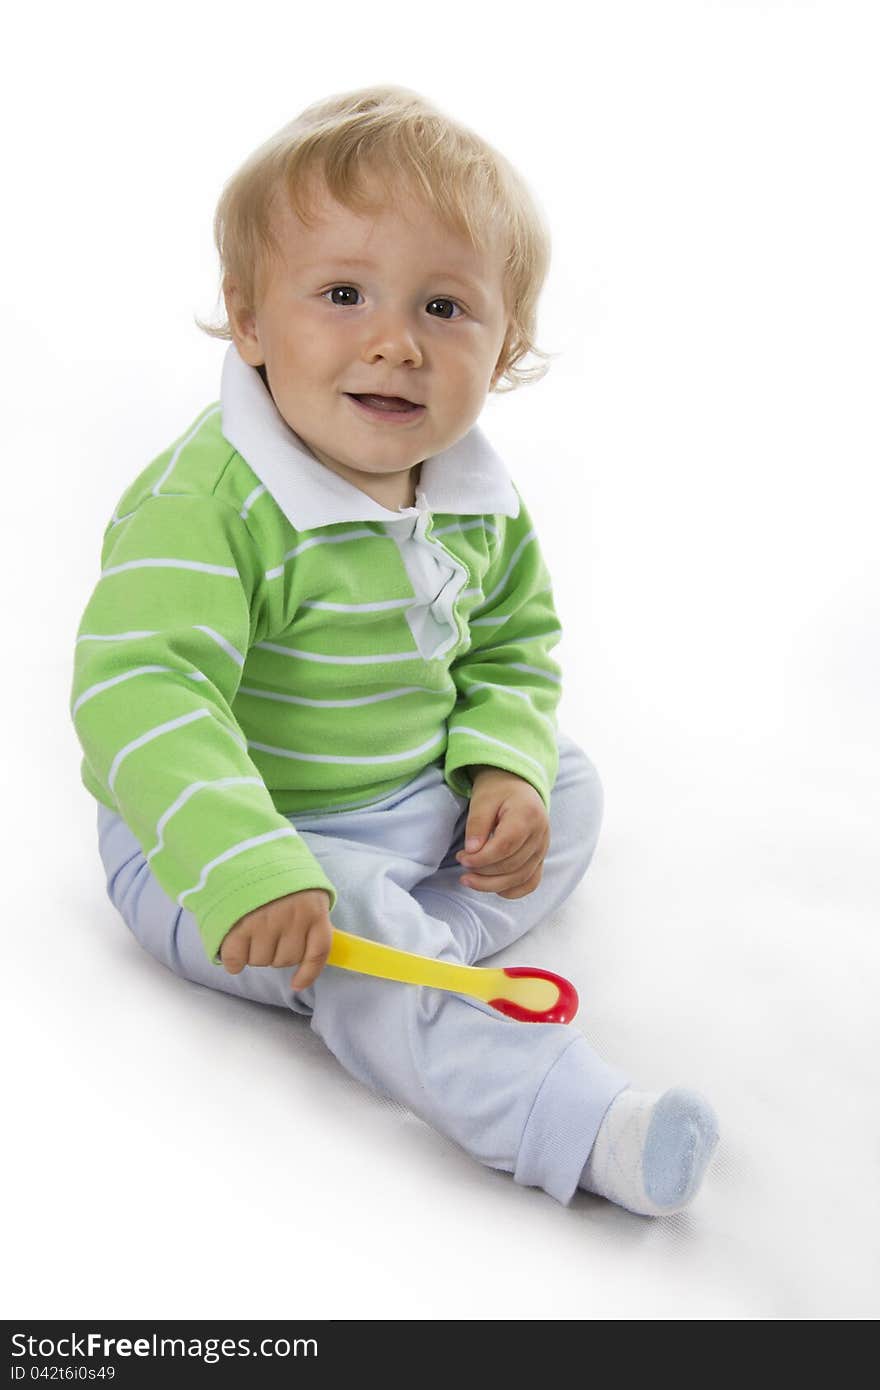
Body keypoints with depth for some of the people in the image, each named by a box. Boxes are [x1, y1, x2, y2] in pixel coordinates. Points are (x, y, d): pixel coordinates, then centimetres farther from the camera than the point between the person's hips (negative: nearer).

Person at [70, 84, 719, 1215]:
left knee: (569, 787, 9)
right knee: (357, 922, -32)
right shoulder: (204, 505, -29)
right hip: (233, 835, -7)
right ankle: (585, 1128, -28)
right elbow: (139, 696, -38)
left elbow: (511, 645, 11)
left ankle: (426, 949, -13)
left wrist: (505, 765, -8)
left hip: (420, 808, 8)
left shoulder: (479, 502, -4)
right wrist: (248, 869, -48)